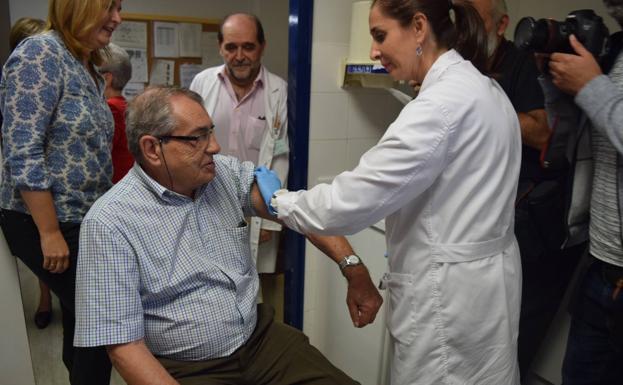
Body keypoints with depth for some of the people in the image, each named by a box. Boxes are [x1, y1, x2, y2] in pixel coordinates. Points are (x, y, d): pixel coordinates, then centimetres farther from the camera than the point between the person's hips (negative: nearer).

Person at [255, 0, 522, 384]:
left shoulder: (443, 102, -24)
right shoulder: (482, 87, 8)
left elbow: (352, 200, -24)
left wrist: (279, 200, -8)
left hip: (451, 293, -9)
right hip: (479, 280, 9)